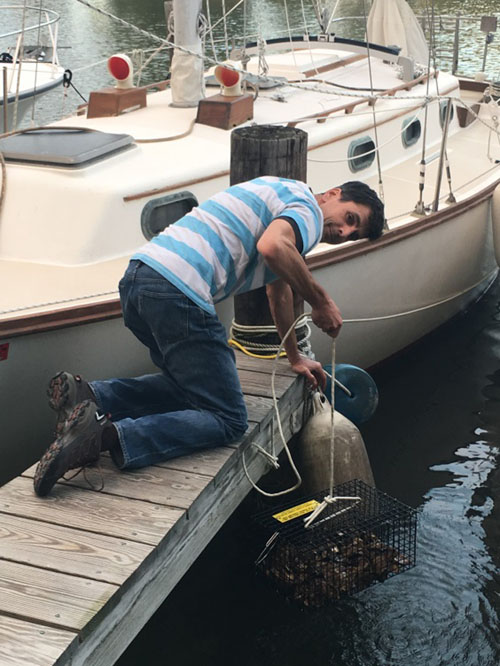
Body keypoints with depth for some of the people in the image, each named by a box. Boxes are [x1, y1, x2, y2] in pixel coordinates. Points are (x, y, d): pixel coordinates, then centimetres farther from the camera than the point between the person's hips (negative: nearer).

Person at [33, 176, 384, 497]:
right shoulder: (309, 208, 3)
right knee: (228, 420, -3)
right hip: (178, 292, -10)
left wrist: (295, 357, 53)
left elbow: (280, 291, 45)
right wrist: (321, 301, -7)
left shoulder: (284, 195, 34)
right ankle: (107, 435, -23)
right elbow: (272, 247, -22)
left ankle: (88, 396, 5)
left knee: (191, 384, 25)